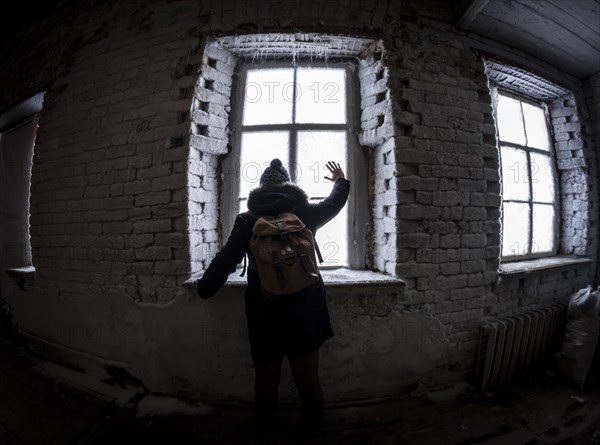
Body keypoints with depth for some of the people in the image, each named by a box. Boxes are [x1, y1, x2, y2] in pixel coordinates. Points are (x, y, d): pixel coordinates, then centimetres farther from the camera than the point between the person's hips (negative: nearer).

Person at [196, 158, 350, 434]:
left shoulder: (247, 220, -5)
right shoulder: (305, 213, -3)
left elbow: (225, 261, -3)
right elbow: (335, 202, 15)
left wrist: (205, 288, 13)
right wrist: (341, 180, 36)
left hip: (264, 313, 0)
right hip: (305, 311, 1)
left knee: (266, 377, 19)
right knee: (307, 376, 16)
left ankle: (265, 425, 39)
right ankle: (314, 424, 35)